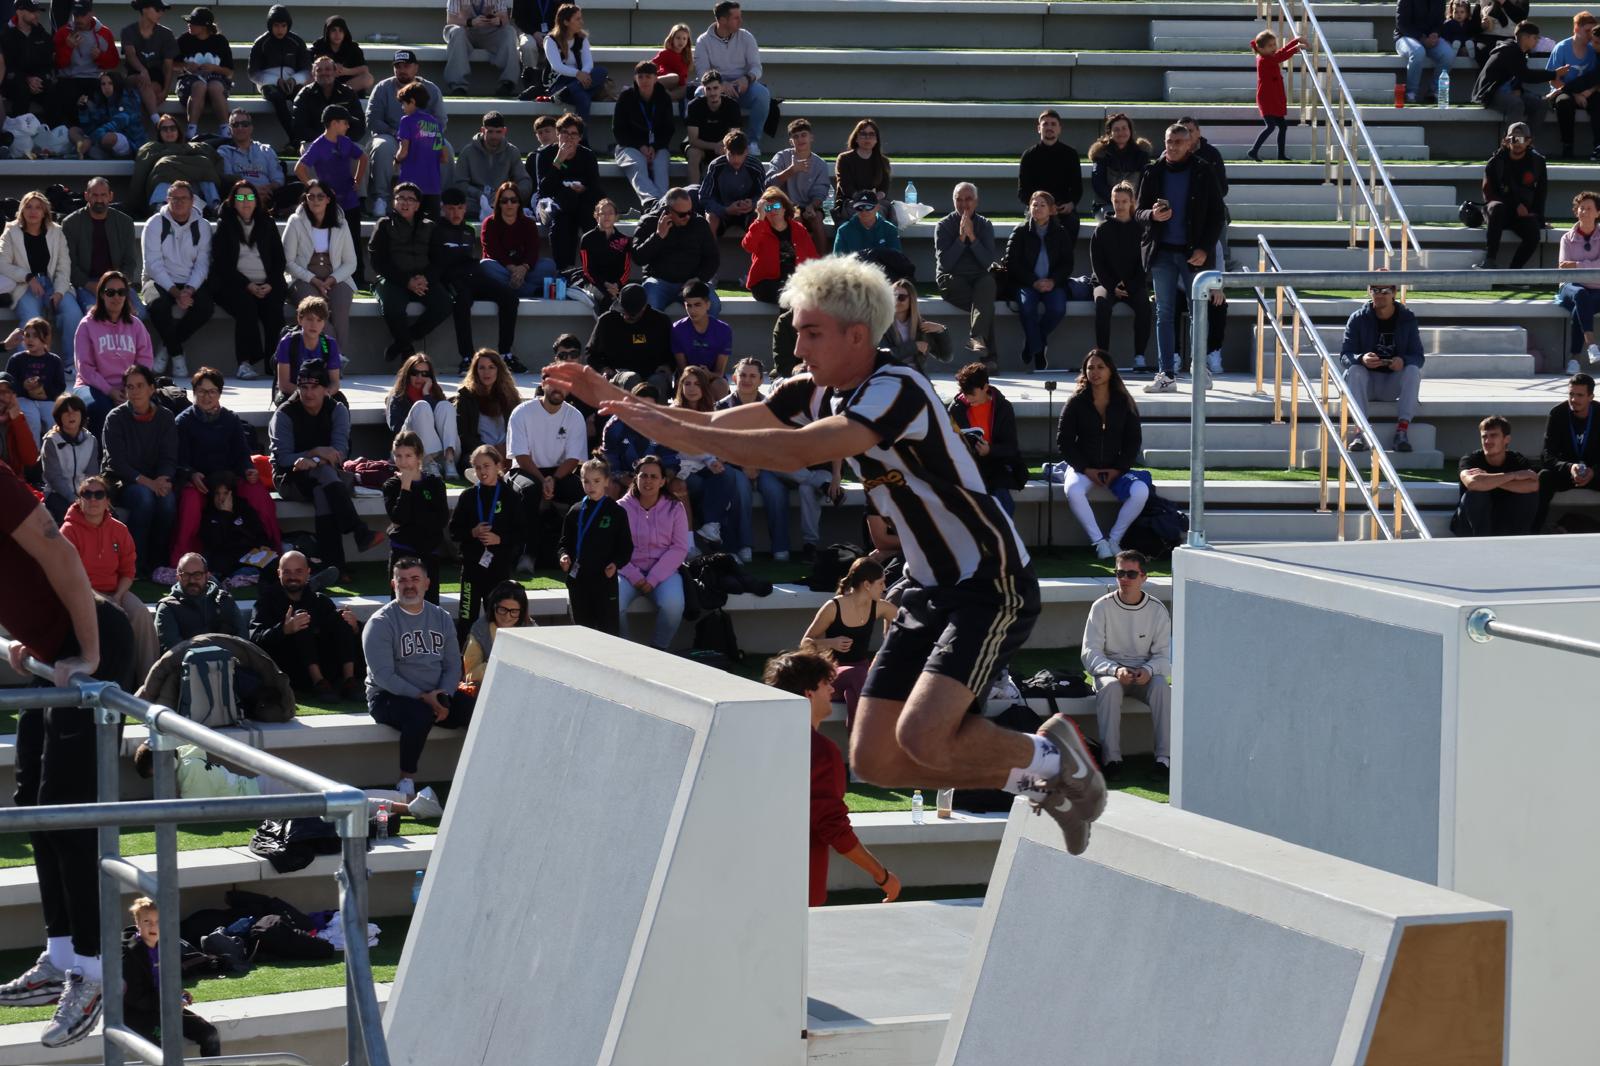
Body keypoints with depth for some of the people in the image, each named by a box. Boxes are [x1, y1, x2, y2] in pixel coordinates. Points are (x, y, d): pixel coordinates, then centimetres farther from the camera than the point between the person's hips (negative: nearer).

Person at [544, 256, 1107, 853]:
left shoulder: (897, 390, -23)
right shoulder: (817, 394, 4)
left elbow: (799, 451, -36)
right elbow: (714, 430, 5)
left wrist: (678, 431, -36)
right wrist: (615, 399, -8)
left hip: (991, 586, -9)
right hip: (928, 591, 9)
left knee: (921, 737, -26)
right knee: (873, 759, 3)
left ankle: (1050, 757, 3)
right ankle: (1042, 781, 19)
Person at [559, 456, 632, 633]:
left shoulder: (616, 512, 0)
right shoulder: (575, 511, 8)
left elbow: (626, 546, 1)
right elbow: (566, 542, 14)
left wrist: (616, 563, -15)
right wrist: (565, 556, -6)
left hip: (605, 578, -3)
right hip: (578, 579, 3)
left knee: (608, 625, -2)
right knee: (581, 624, 9)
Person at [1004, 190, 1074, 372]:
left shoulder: (1060, 233, 9)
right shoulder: (1021, 232, 4)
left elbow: (1067, 264, 8)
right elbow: (1012, 263, -2)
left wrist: (1053, 281, -12)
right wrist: (1033, 282, -14)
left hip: (1052, 283, 1)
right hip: (1026, 283, -1)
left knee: (1058, 309, -28)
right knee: (1027, 307, -33)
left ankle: (1031, 342, -3)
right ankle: (1038, 351, -18)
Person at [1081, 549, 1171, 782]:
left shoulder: (1157, 611, 1)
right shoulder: (1102, 607, -3)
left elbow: (1164, 657, 0)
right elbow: (1090, 654, -8)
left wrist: (1148, 670, -23)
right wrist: (1116, 670, -27)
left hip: (1145, 675, 1)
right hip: (1109, 671, -1)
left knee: (1162, 686, -32)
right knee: (1110, 687, -36)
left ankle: (1165, 758, -36)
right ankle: (1111, 758, -39)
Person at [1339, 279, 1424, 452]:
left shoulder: (1407, 318, 0)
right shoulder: (1358, 318, -2)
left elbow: (1418, 357, -5)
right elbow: (1345, 355, -9)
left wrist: (1403, 361, -30)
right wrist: (1362, 359, -33)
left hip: (1394, 384, 1)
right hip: (1367, 383, 0)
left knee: (1413, 371, -28)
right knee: (1354, 371, -31)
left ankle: (1403, 429, -34)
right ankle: (1360, 430, -40)